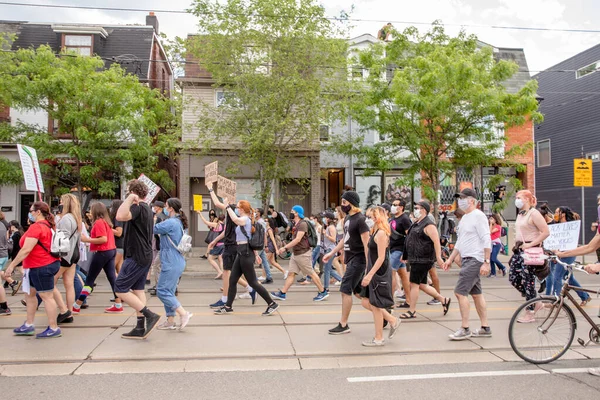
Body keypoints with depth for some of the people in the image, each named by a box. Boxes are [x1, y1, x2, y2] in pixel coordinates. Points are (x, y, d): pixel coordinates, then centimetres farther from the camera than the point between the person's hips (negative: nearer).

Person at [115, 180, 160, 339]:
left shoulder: (137, 207, -17)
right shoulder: (147, 208, 15)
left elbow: (120, 216, -37)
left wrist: (130, 198, -30)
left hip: (137, 257, -10)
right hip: (145, 256, 10)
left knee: (120, 289, -5)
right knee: (137, 289, 12)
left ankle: (150, 315, -7)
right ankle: (140, 328, 14)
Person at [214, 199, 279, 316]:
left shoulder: (245, 219, -12)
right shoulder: (246, 220, 18)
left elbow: (235, 219, -38)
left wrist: (227, 206, -28)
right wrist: (256, 254, 24)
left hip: (246, 253, -10)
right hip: (242, 253, 10)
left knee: (253, 282, -4)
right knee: (232, 280, 10)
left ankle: (272, 304, 3)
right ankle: (228, 307, 18)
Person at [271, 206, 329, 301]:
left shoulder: (302, 224, -17)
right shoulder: (295, 224, 12)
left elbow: (298, 239, -24)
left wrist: (285, 248, -24)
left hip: (303, 253, -9)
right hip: (295, 253, 9)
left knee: (311, 273, -1)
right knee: (291, 273, 7)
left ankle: (323, 292, 10)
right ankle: (282, 293, 8)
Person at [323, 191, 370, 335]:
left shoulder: (360, 219, -16)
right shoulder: (348, 218, 11)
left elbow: (366, 244, -20)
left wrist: (368, 266, -22)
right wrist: (331, 253, 20)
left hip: (358, 260, -9)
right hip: (351, 259, 9)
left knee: (345, 290, -6)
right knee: (358, 292, 13)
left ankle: (343, 325, 4)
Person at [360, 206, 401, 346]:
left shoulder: (381, 233, -16)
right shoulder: (375, 232, 12)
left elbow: (381, 258, -21)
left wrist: (370, 275, -24)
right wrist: (369, 273, 15)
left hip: (380, 273, -9)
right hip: (374, 272, 9)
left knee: (375, 305, 1)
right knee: (366, 302, 12)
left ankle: (379, 339, 14)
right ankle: (392, 320, 23)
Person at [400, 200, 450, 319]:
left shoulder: (428, 225, -14)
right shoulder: (416, 224, 15)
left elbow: (436, 242, -22)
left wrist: (438, 257, -28)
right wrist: (405, 255, 26)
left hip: (423, 260, -10)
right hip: (416, 259, 10)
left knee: (414, 284, -4)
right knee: (422, 285, 14)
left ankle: (412, 311, 6)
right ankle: (443, 300, 27)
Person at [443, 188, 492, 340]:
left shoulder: (478, 216, -12)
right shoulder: (464, 217, 17)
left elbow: (486, 240, -17)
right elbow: (460, 242, 23)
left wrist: (486, 262, -21)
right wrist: (450, 259, 21)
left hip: (474, 260, -10)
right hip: (467, 259, 10)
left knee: (460, 292, -11)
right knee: (476, 293, 12)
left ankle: (465, 329, -4)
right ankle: (485, 328, 20)